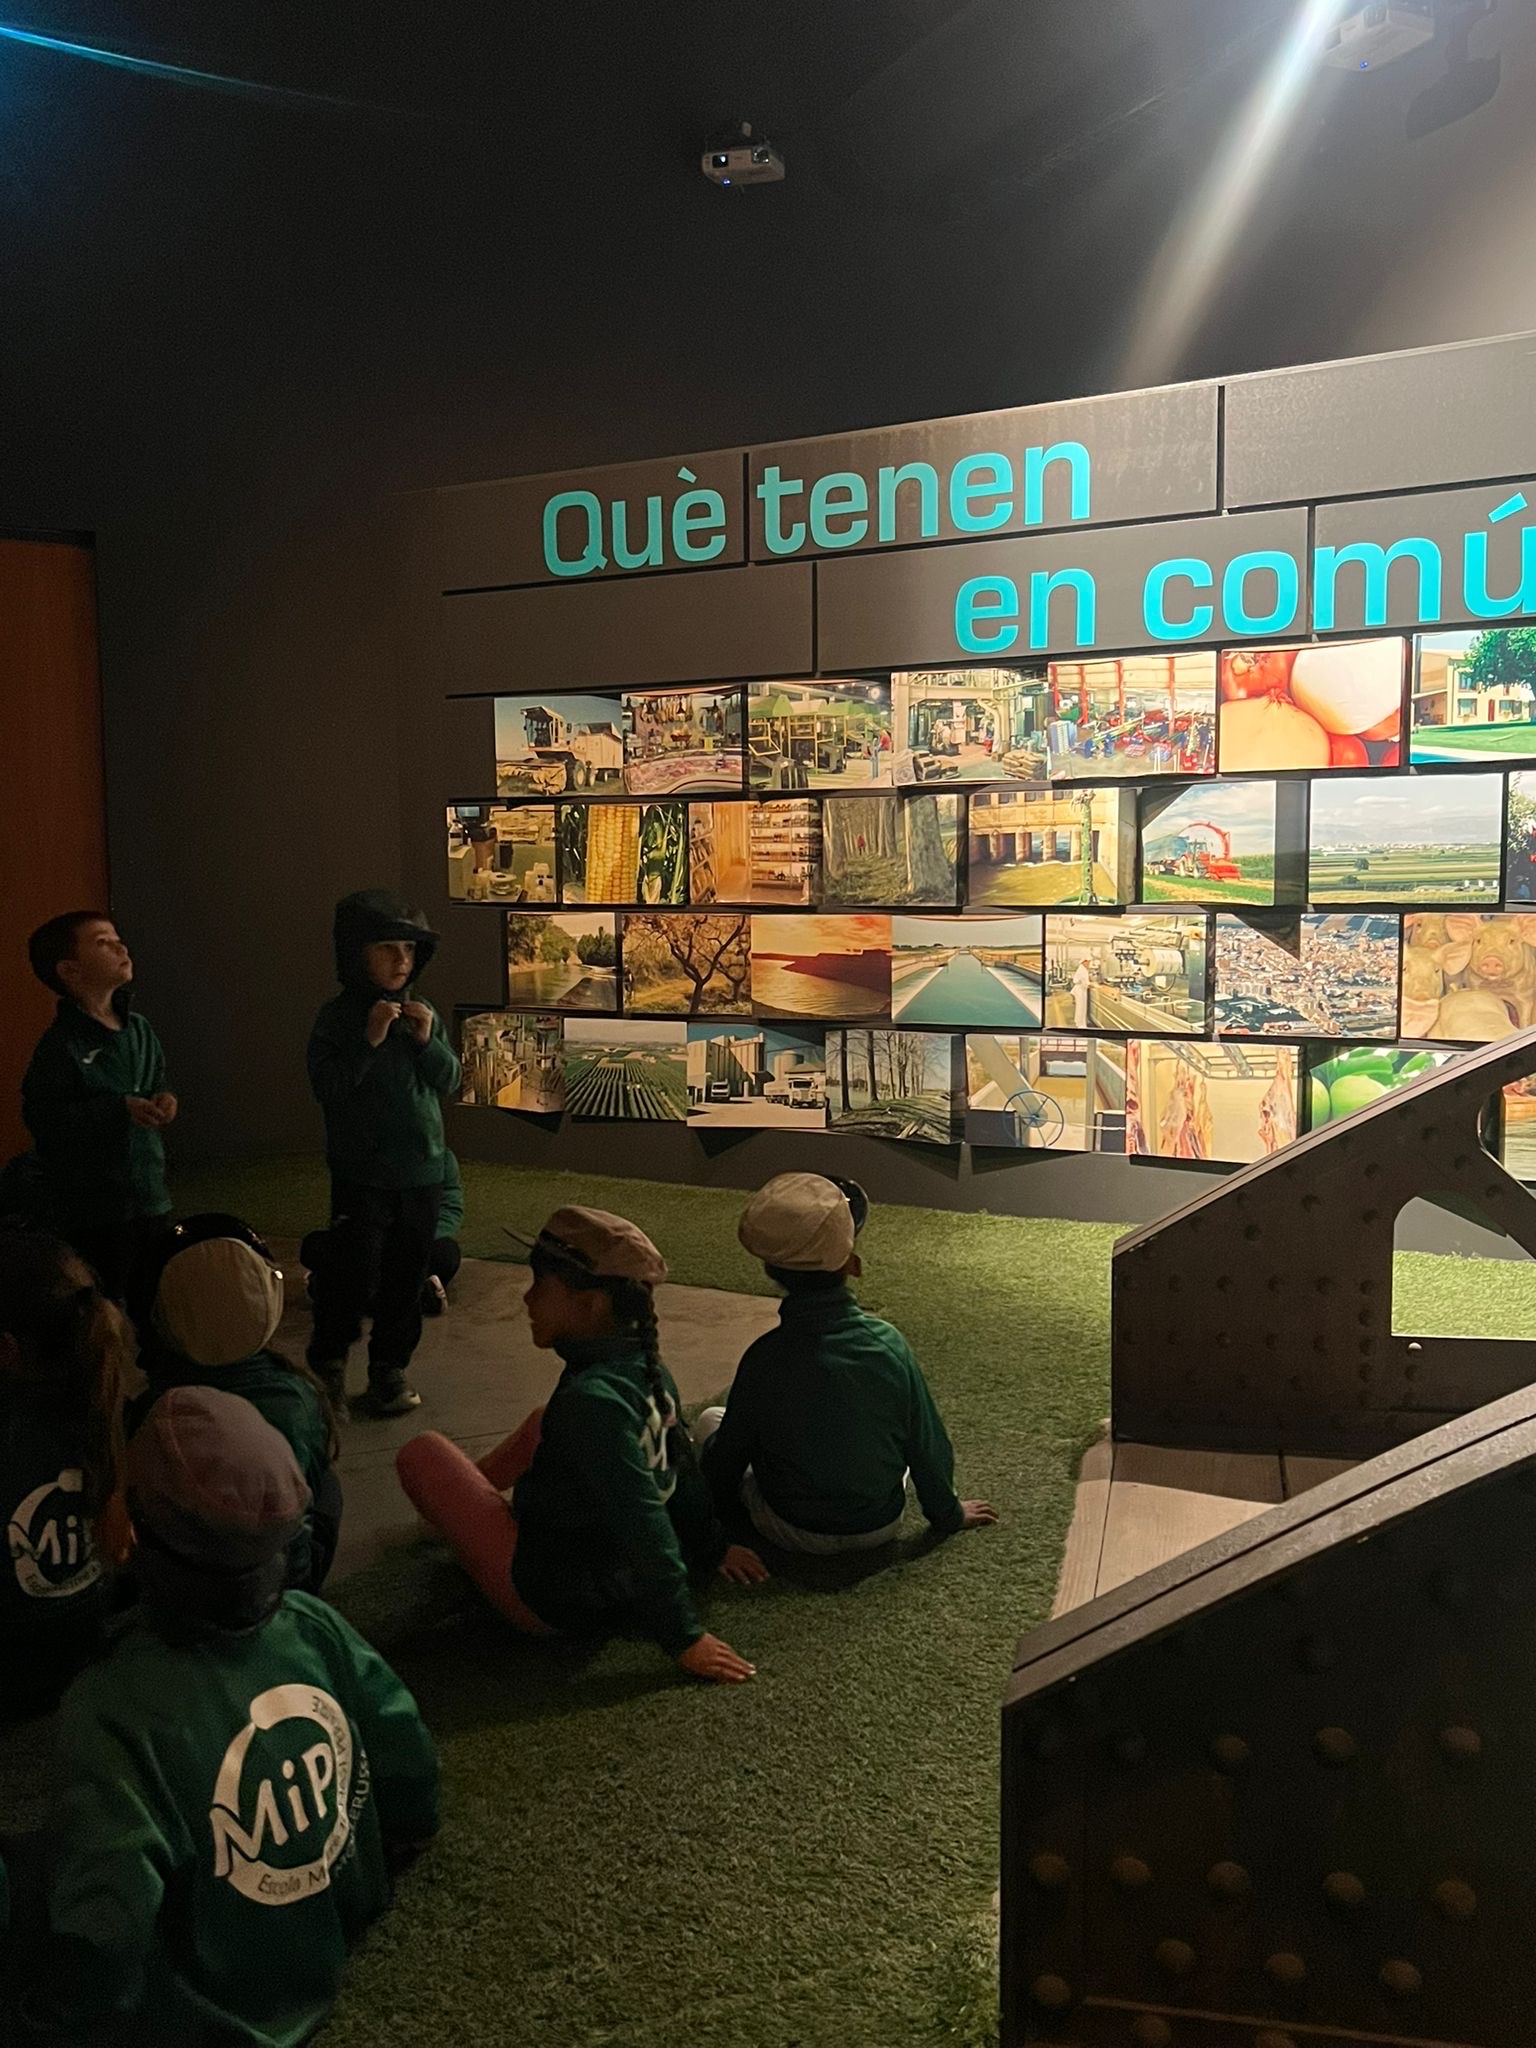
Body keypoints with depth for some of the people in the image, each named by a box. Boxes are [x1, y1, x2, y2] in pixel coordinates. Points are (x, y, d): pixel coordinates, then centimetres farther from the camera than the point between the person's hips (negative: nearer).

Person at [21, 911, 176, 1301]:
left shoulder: (139, 1030, 8)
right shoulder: (61, 1043, -15)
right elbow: (43, 1118, -21)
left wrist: (163, 1102, -1)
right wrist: (119, 1108, -23)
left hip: (149, 1198, 7)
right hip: (91, 1212, -7)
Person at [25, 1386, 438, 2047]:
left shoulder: (110, 1706, -34)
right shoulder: (316, 1626, -21)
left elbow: (99, 1949, -31)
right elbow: (410, 1772, -8)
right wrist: (359, 1877, 13)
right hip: (340, 1940, 4)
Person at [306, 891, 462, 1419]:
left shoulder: (424, 1013, 6)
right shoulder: (338, 1017, -6)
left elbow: (450, 1082, 6)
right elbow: (325, 1086, -14)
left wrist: (429, 1043, -11)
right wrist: (368, 1040, -22)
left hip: (422, 1171, 4)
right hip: (362, 1173, -4)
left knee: (406, 1277, 11)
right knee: (354, 1275, -4)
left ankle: (390, 1368, 26)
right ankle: (328, 1365, 20)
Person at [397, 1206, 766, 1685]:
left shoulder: (592, 1399, -30)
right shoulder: (648, 1369, -6)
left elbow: (645, 1526, -29)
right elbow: (682, 1469, 9)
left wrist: (685, 1638, -23)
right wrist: (711, 1549, 22)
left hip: (551, 1603, -8)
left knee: (423, 1453, -3)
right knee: (546, 1420, 24)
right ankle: (478, 1483, 44)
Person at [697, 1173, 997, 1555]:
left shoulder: (764, 1359, -24)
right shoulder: (889, 1344, -20)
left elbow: (727, 1453, -9)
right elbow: (927, 1445, -8)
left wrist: (715, 1504, 13)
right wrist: (948, 1514, 11)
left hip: (798, 1534, -2)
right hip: (883, 1526, 3)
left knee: (710, 1420, 14)